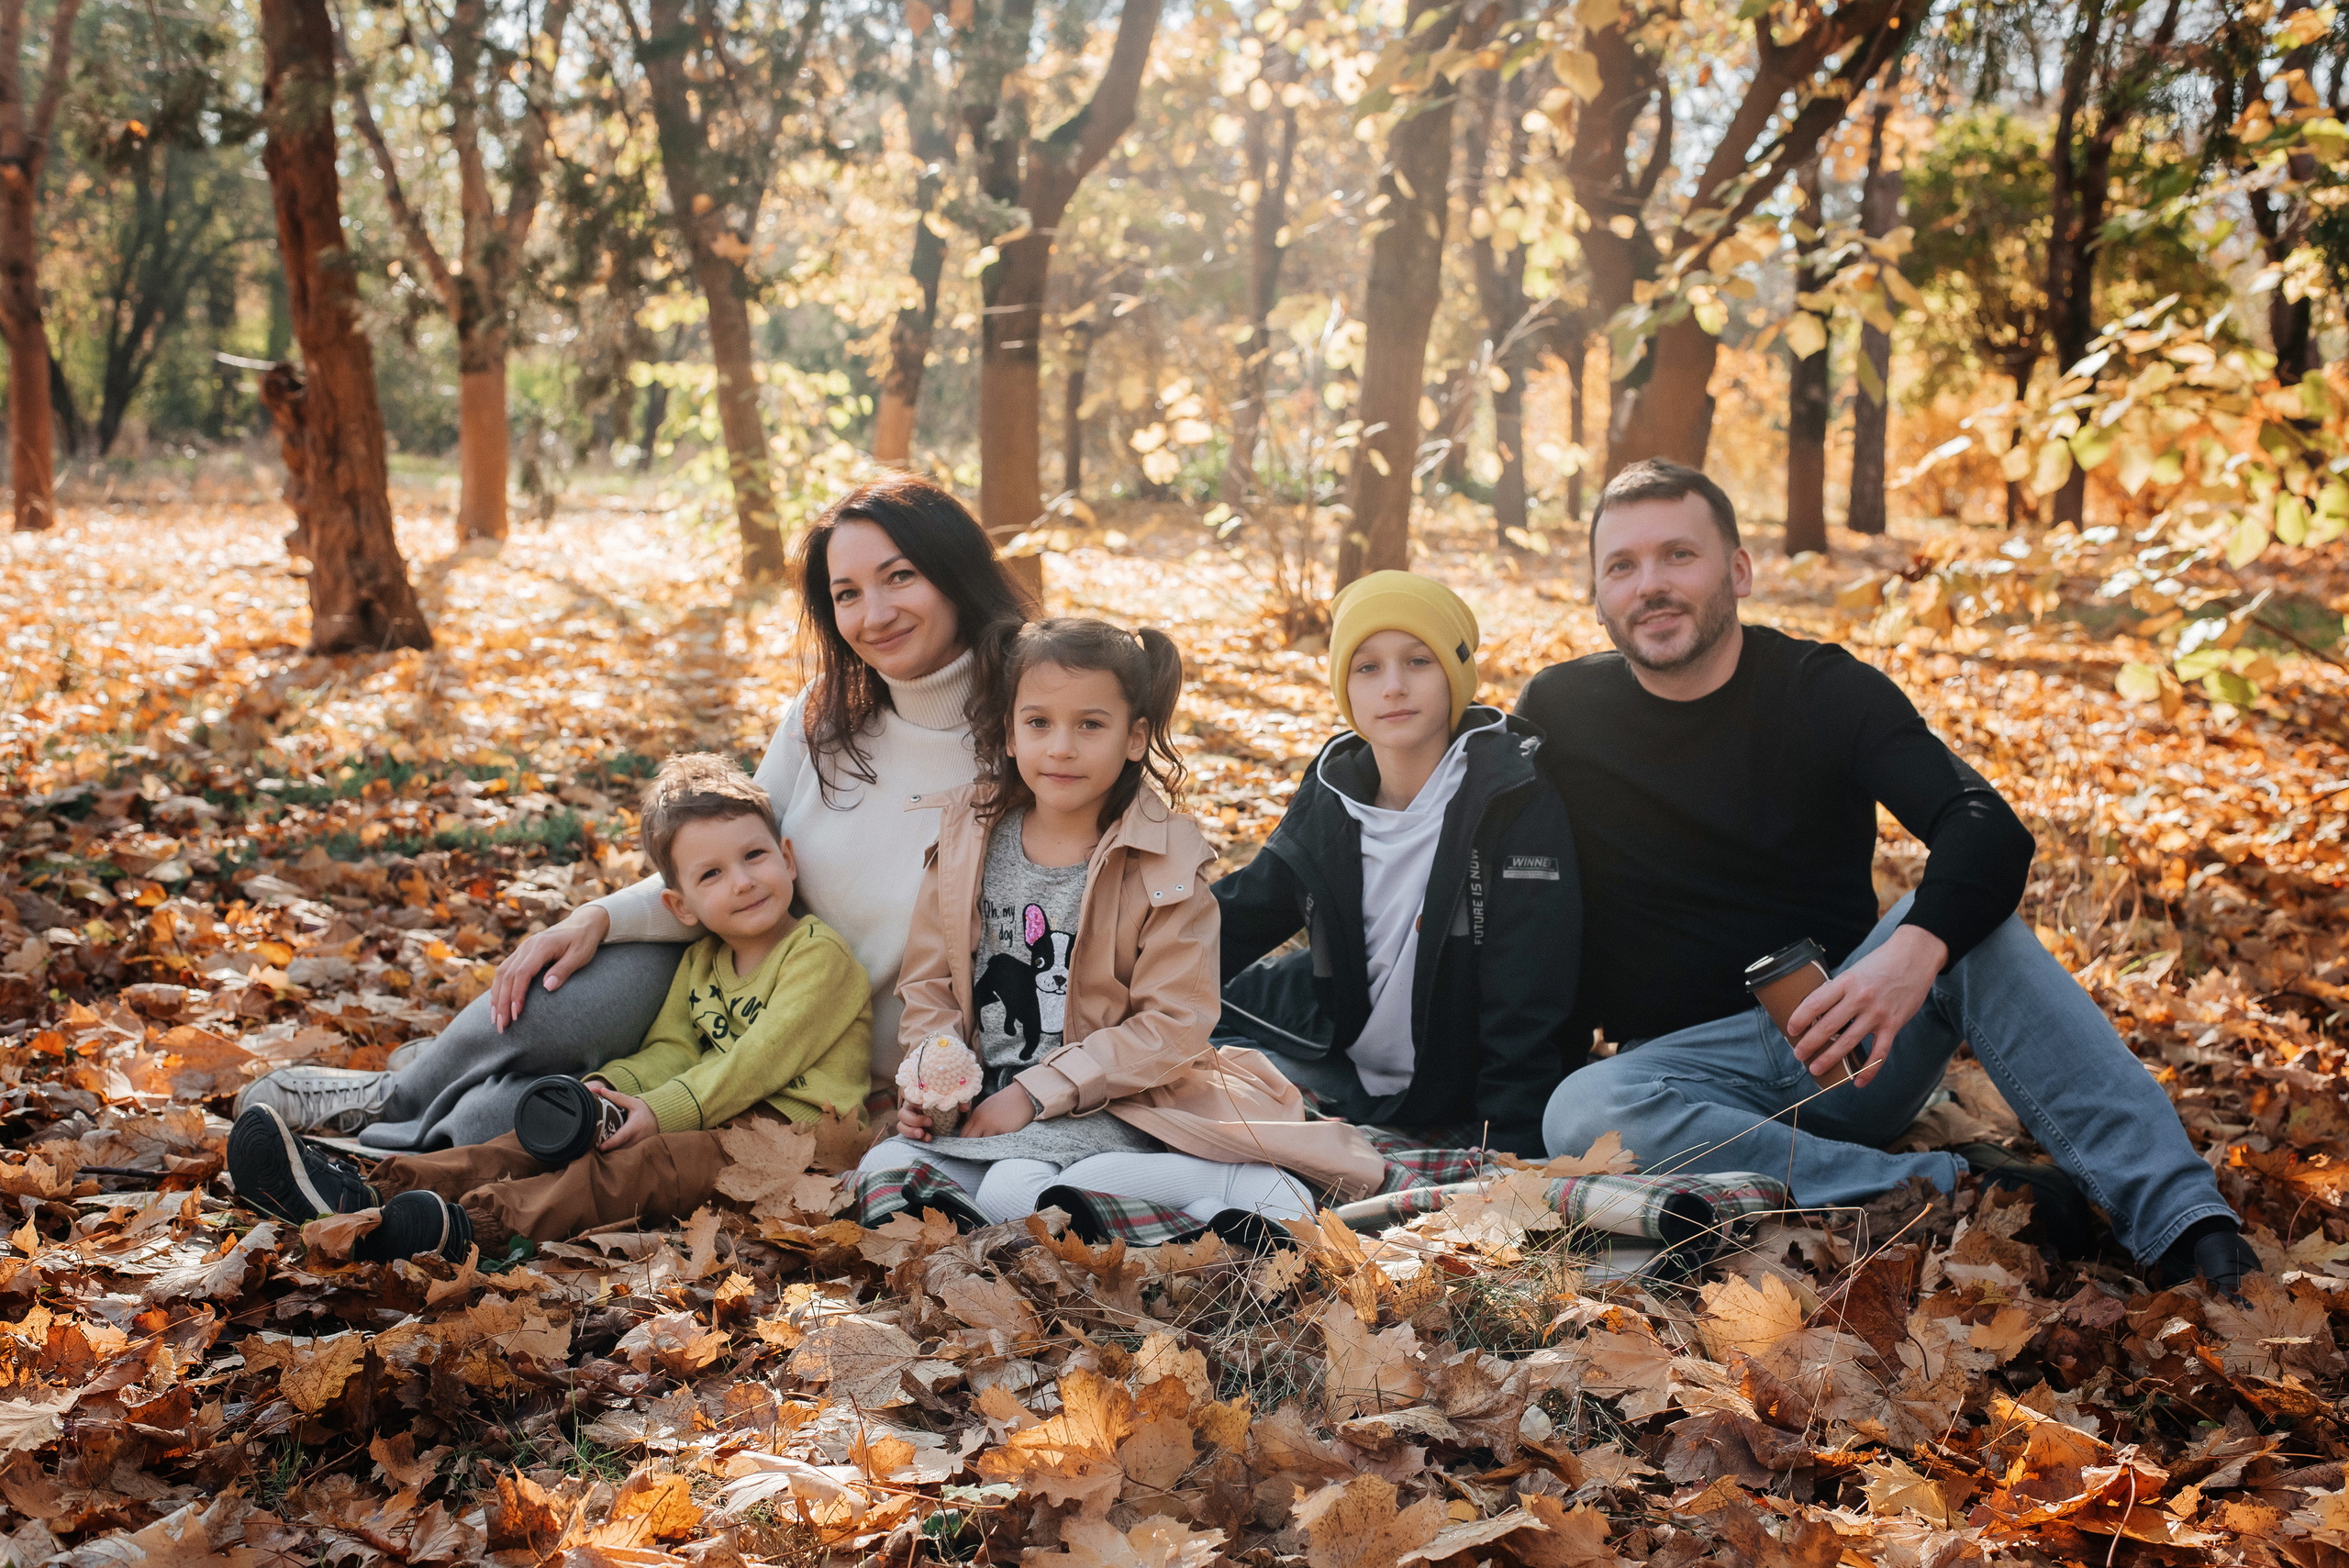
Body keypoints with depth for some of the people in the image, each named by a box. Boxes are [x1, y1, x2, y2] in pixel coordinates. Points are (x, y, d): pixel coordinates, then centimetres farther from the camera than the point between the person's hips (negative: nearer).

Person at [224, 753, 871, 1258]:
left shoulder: (819, 957, -8)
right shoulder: (701, 962, 17)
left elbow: (762, 1058, -16)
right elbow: (672, 1050, 10)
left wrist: (662, 1111, -20)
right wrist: (613, 1088, -11)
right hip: (719, 1113, 7)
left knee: (646, 1163, -31)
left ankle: (475, 1225, -49)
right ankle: (372, 1195, -23)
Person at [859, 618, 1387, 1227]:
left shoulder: (1163, 862, -10)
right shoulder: (968, 834, 4)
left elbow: (1173, 1022, -12)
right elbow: (930, 982, 11)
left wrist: (1039, 1091, -17)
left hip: (1109, 1106, -6)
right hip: (981, 1102, 6)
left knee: (1012, 1193, -32)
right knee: (883, 1170, -18)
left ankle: (1241, 1186, -17)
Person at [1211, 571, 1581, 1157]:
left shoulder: (1515, 802, -21)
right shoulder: (1332, 790, -3)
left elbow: (1527, 1012, -23)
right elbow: (1243, 912, 10)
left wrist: (1503, 1156, -29)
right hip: (1343, 1052, 5)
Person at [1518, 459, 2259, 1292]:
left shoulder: (1823, 690, -3)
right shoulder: (1558, 712, -1)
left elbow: (1988, 830, -19)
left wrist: (1915, 950, -40)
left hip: (1851, 1034, 0)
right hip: (1694, 1060, 0)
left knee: (1975, 923, -28)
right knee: (1580, 1114, -34)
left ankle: (2181, 1222, -34)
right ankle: (1953, 1187, -33)